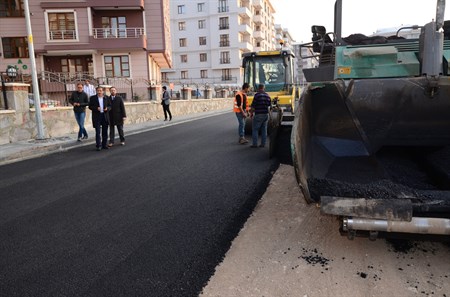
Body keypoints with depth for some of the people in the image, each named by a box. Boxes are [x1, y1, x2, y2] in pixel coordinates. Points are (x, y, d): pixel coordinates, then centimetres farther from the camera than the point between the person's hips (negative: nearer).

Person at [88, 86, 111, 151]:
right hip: (97, 117, -3)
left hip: (105, 116, 3)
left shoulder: (106, 98, 8)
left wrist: (107, 108, -11)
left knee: (105, 132, 7)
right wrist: (96, 108, -17)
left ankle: (104, 144, 17)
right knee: (98, 132, -6)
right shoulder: (92, 98, 2)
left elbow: (110, 106, 11)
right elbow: (90, 106, 0)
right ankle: (98, 145, -3)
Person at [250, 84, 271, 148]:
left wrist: (251, 113, 2)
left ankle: (255, 144, 0)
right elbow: (268, 105, 14)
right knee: (264, 129, 9)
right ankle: (263, 144, 11)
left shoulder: (257, 95, -12)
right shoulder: (267, 95, 7)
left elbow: (253, 106, -11)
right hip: (266, 114, 6)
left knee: (255, 129, 2)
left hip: (258, 115, -6)